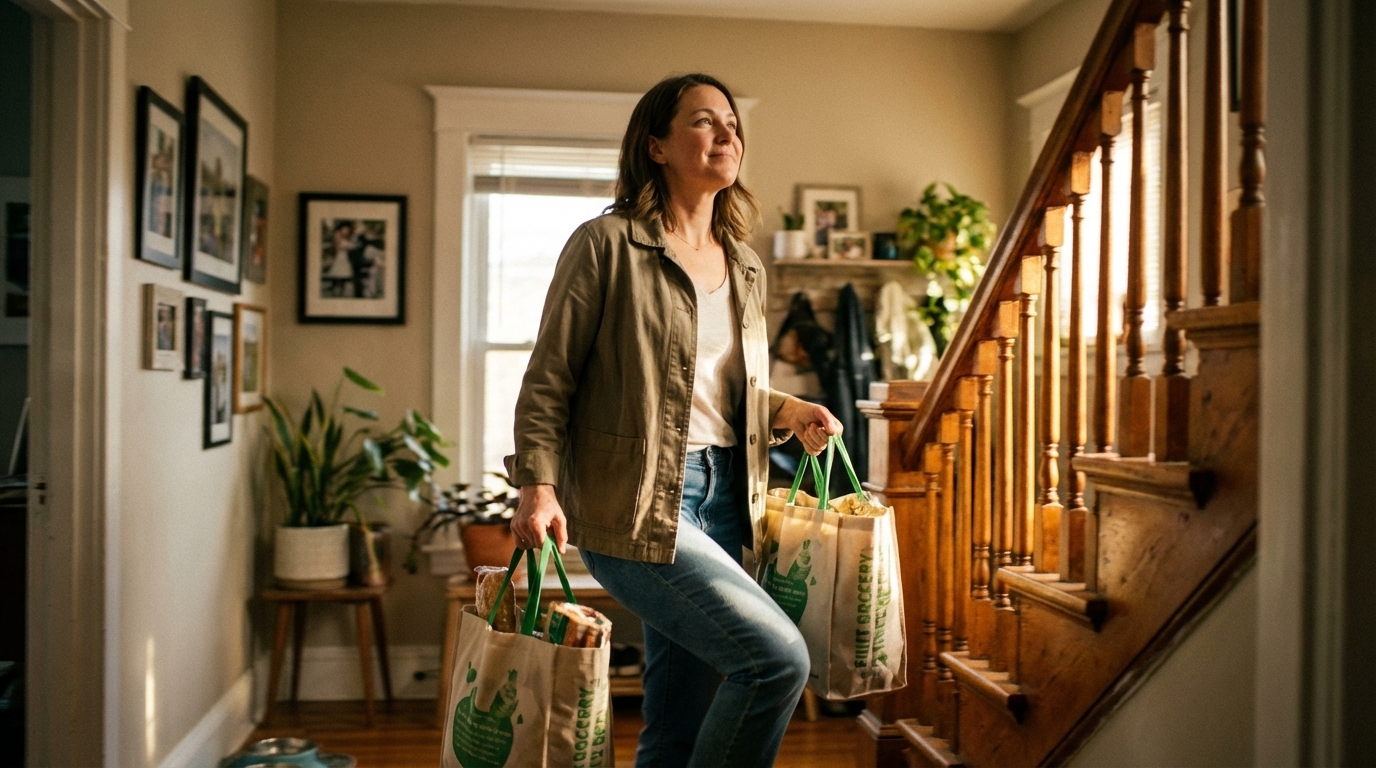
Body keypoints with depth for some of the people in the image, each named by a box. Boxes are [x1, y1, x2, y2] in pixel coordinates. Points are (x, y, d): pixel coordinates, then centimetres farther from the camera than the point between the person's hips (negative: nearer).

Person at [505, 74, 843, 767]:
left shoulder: (745, 268, 15)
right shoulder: (607, 244, -6)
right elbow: (548, 378, -7)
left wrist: (788, 410, 7)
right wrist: (538, 483, -18)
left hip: (722, 498, 7)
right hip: (636, 504, -7)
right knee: (778, 656, -18)